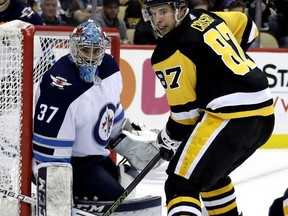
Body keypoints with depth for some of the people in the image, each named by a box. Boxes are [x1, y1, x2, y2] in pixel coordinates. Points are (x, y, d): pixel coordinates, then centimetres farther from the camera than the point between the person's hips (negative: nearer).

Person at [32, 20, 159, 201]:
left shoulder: (108, 68, -4)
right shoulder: (60, 85, -29)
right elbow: (49, 150, -28)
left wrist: (133, 146, 15)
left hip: (97, 155, 9)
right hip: (70, 161, -9)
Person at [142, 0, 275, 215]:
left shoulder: (169, 52, -9)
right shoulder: (205, 17, 13)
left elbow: (184, 109, -8)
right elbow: (247, 27, 31)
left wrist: (170, 139, 10)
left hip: (232, 118, -9)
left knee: (182, 183, -12)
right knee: (210, 170, 31)